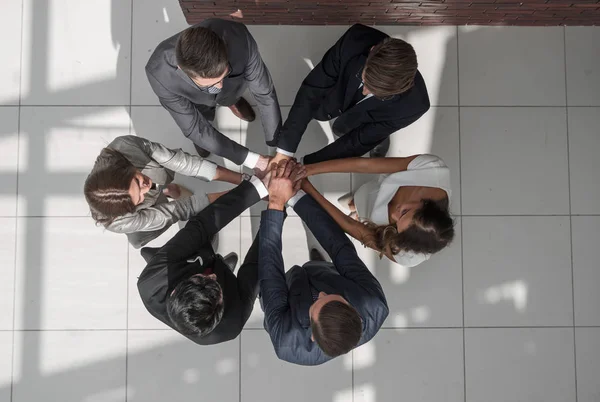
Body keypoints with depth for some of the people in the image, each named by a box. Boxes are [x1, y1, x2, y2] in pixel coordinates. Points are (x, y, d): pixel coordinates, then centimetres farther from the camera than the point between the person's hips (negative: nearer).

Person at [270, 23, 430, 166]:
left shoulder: (413, 103, -46)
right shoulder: (356, 40, -44)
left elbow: (360, 141, -36)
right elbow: (312, 90, -37)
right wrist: (284, 151, -41)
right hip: (343, 92, 2)